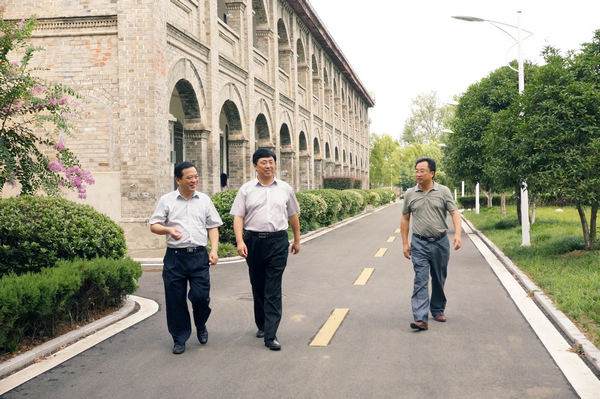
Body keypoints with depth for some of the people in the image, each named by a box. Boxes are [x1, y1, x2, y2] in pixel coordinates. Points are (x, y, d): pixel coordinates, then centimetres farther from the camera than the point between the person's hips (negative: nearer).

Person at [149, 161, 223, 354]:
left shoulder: (204, 199, 11)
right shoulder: (167, 200, 5)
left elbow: (213, 227, 13)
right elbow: (153, 225, 4)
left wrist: (214, 250, 1)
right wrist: (168, 230, -17)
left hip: (199, 255, 1)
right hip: (175, 256, -1)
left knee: (201, 296, -5)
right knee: (175, 299, 2)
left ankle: (201, 326, 25)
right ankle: (179, 338, 18)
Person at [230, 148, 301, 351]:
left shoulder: (285, 189, 9)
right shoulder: (246, 189, 4)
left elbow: (293, 216, 19)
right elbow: (238, 217, -1)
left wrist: (297, 240, 23)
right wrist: (240, 241, -13)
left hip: (278, 241, -1)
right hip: (253, 240, 1)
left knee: (273, 290, -6)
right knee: (258, 287, 13)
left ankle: (270, 335, -8)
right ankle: (262, 325, 31)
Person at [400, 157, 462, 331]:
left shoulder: (443, 191, -1)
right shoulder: (410, 194, 3)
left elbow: (455, 213, -5)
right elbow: (405, 219, 10)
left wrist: (457, 234, -20)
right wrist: (405, 243, 5)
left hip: (440, 242, 0)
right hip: (419, 243, 0)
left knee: (439, 280, 13)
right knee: (420, 280, -9)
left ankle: (438, 310, 31)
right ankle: (420, 319, -15)